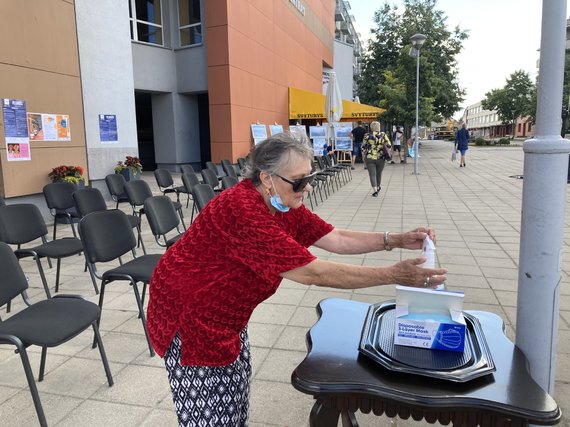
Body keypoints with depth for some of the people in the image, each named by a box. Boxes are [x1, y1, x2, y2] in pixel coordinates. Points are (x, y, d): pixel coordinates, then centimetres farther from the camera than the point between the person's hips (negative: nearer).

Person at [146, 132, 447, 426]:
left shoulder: (284, 204, -6)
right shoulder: (243, 212, -35)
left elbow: (336, 239, -2)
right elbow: (312, 273, -35)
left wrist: (397, 240, -10)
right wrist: (393, 275, -32)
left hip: (225, 312, 9)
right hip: (187, 311, -8)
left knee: (233, 394, 21)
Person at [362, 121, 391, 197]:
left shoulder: (367, 135, -3)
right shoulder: (383, 135, -1)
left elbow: (363, 147, 2)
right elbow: (388, 145, -2)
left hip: (369, 158, -2)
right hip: (380, 158, 2)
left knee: (372, 174, -1)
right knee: (379, 173, 18)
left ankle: (375, 190, -12)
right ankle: (378, 187, 37)